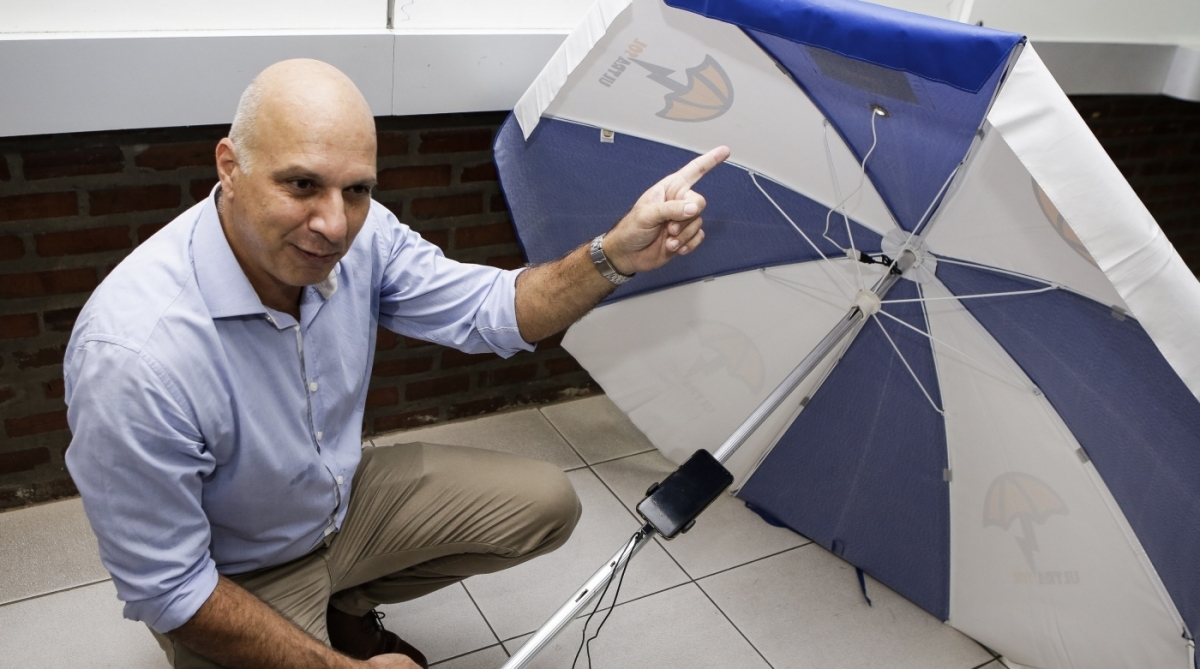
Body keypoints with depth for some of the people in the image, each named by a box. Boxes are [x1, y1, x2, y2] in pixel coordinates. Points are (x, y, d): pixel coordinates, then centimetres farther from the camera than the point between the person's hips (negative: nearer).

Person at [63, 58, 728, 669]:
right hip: (239, 580, -5)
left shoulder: (360, 234, -19)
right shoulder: (133, 354, -36)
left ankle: (345, 607, 16)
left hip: (348, 496, 6)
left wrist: (615, 254, -25)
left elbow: (491, 311, -7)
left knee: (547, 504, 4)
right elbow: (166, 590, -26)